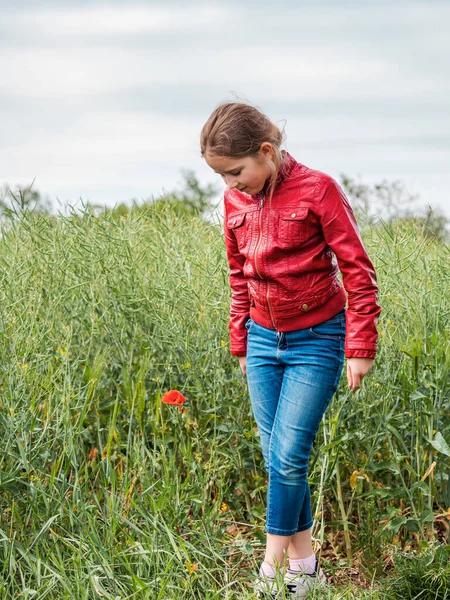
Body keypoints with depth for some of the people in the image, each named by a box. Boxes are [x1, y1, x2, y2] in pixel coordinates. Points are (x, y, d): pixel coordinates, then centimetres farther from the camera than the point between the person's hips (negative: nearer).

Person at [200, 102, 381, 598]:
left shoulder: (317, 190, -14)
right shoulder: (234, 202, 3)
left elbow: (357, 272, -11)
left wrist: (360, 349, -12)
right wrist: (240, 345, 18)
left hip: (316, 341, -5)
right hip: (263, 341, 6)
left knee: (288, 457, -8)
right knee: (277, 458, 5)